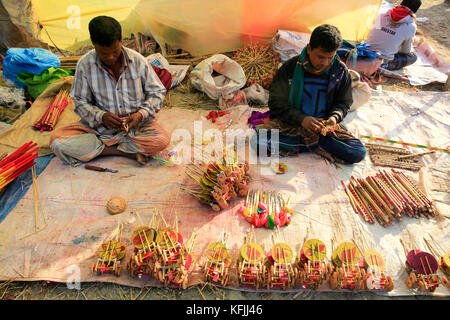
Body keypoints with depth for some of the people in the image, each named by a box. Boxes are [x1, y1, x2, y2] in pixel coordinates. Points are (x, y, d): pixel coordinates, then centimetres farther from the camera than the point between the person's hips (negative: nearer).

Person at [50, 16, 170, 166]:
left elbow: (157, 92, 1)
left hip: (136, 124, -1)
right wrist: (101, 116, -20)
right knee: (57, 140, -22)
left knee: (161, 140, -32)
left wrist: (141, 114, -17)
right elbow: (80, 102, 2)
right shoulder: (85, 64, -6)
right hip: (101, 126, 2)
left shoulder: (137, 60, -7)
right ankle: (129, 152, -21)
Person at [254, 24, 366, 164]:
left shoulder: (341, 71, -4)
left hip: (324, 124, 1)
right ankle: (314, 144, -16)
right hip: (291, 122, -1)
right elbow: (276, 102, -7)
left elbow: (343, 103, 9)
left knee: (358, 153, -21)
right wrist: (301, 119, -21)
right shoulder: (290, 67, -10)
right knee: (259, 142, -29)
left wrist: (335, 117, -15)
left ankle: (310, 142, -10)